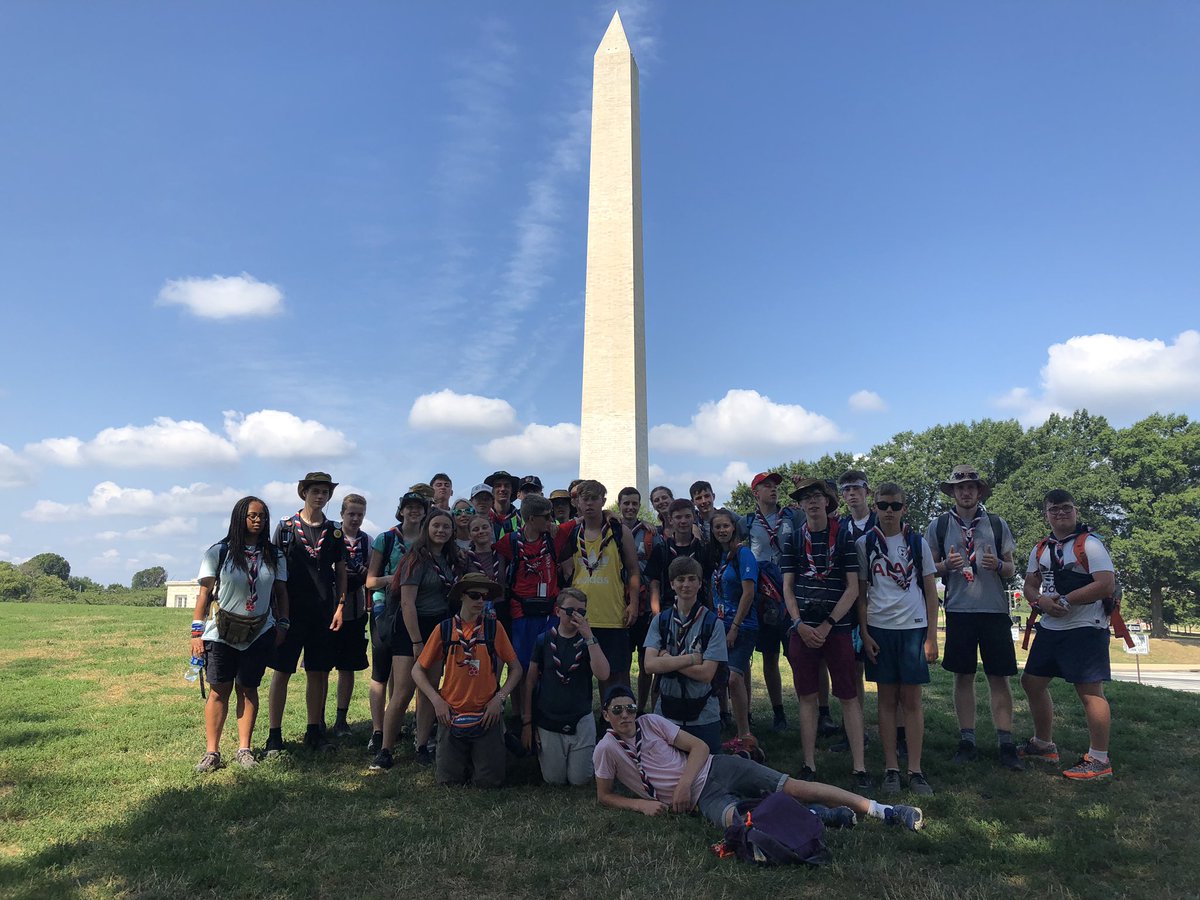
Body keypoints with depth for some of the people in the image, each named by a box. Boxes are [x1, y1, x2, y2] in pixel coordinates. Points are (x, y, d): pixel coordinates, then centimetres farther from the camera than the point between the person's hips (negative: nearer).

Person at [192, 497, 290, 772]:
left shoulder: (274, 556, 5)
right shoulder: (219, 552, -3)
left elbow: (281, 592, 10)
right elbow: (205, 594, -4)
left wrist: (282, 625, 3)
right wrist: (197, 632, -8)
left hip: (259, 633, 2)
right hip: (221, 633, -2)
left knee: (248, 689, 7)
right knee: (219, 691, 0)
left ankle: (244, 749, 14)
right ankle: (211, 752, 9)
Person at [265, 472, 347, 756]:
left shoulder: (334, 531, 9)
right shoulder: (286, 526, 0)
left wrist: (340, 606, 4)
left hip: (323, 613, 3)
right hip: (291, 612, -3)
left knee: (318, 673, 8)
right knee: (281, 672, 1)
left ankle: (314, 730, 19)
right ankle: (274, 735, 9)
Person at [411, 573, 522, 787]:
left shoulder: (493, 627, -3)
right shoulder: (444, 629, -2)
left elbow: (515, 668, 4)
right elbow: (418, 670, 5)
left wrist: (499, 698, -8)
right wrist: (436, 700, -5)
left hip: (487, 716, 0)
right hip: (451, 716, 1)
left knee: (489, 781, -4)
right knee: (449, 780, 1)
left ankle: (479, 754, 29)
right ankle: (466, 757, 32)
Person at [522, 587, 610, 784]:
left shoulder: (588, 642, -2)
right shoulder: (544, 640, -2)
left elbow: (603, 674, -19)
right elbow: (530, 681, 2)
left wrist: (589, 637, -23)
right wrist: (527, 721, 1)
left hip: (581, 721, 0)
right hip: (548, 722, 0)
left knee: (579, 780, 4)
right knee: (554, 780, 6)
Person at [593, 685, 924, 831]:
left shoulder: (651, 722, 2)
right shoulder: (606, 750, 0)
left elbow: (700, 747, 1)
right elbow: (604, 796, 9)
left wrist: (683, 785, -14)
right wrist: (641, 803, -8)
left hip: (716, 769, 1)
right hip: (702, 799, -1)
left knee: (796, 788, -13)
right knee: (737, 819, -36)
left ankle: (887, 812, -8)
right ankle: (822, 816, -21)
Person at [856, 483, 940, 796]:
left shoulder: (918, 543, 3)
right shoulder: (864, 544, 4)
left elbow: (931, 592, 5)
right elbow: (861, 593, 6)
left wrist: (932, 637, 0)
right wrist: (864, 633, -1)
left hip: (913, 628, 0)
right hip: (879, 628, 0)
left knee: (911, 700, 2)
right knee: (887, 699, 6)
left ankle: (915, 770, 10)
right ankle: (891, 769, 13)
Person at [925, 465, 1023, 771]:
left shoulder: (997, 524, 7)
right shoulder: (939, 525, 6)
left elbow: (1011, 569, 11)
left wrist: (998, 564, -12)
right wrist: (946, 565, -12)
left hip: (995, 609, 0)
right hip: (959, 610, 0)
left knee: (999, 677, 1)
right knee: (963, 676, 6)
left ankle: (1006, 744, 9)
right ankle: (967, 740, 16)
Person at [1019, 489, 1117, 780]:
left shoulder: (1089, 544, -9)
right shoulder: (1041, 549, 13)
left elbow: (1106, 585, -18)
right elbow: (1030, 586, 14)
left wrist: (1064, 600, -17)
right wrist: (1041, 600, -9)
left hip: (1085, 629, -8)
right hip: (1050, 628, 8)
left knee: (1089, 691, -6)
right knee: (1032, 683, 13)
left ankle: (1099, 760, 6)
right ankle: (1043, 745, 29)